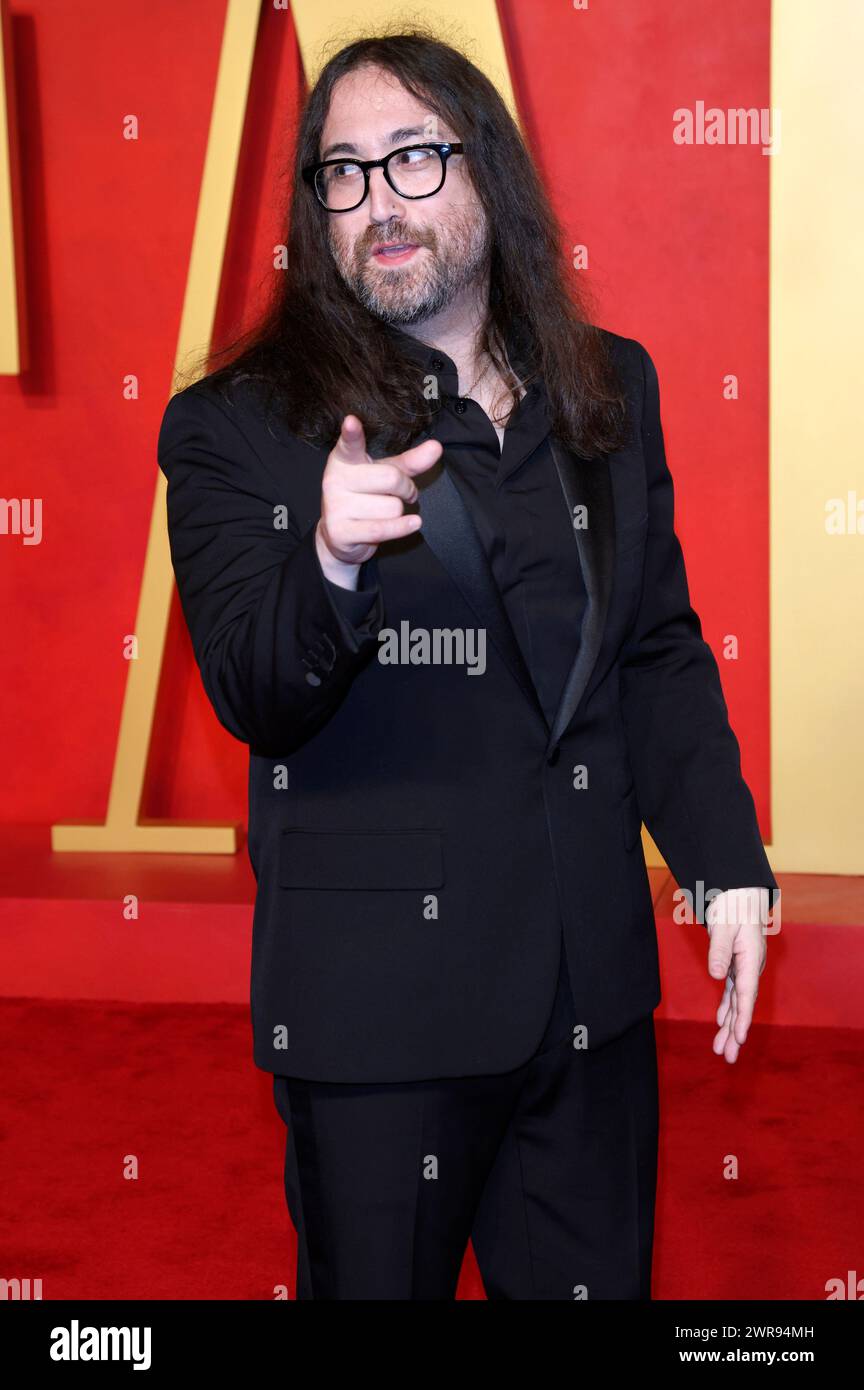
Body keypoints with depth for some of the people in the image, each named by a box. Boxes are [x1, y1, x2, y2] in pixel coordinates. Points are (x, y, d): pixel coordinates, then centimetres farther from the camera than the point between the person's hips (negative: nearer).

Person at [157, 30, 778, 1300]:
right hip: (378, 1000, -3)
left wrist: (726, 859, 4)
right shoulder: (239, 426, -6)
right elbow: (254, 697, -14)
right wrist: (333, 564, -34)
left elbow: (660, 648, 12)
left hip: (590, 983, 4)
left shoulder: (610, 390, 7)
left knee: (596, 1280, 17)